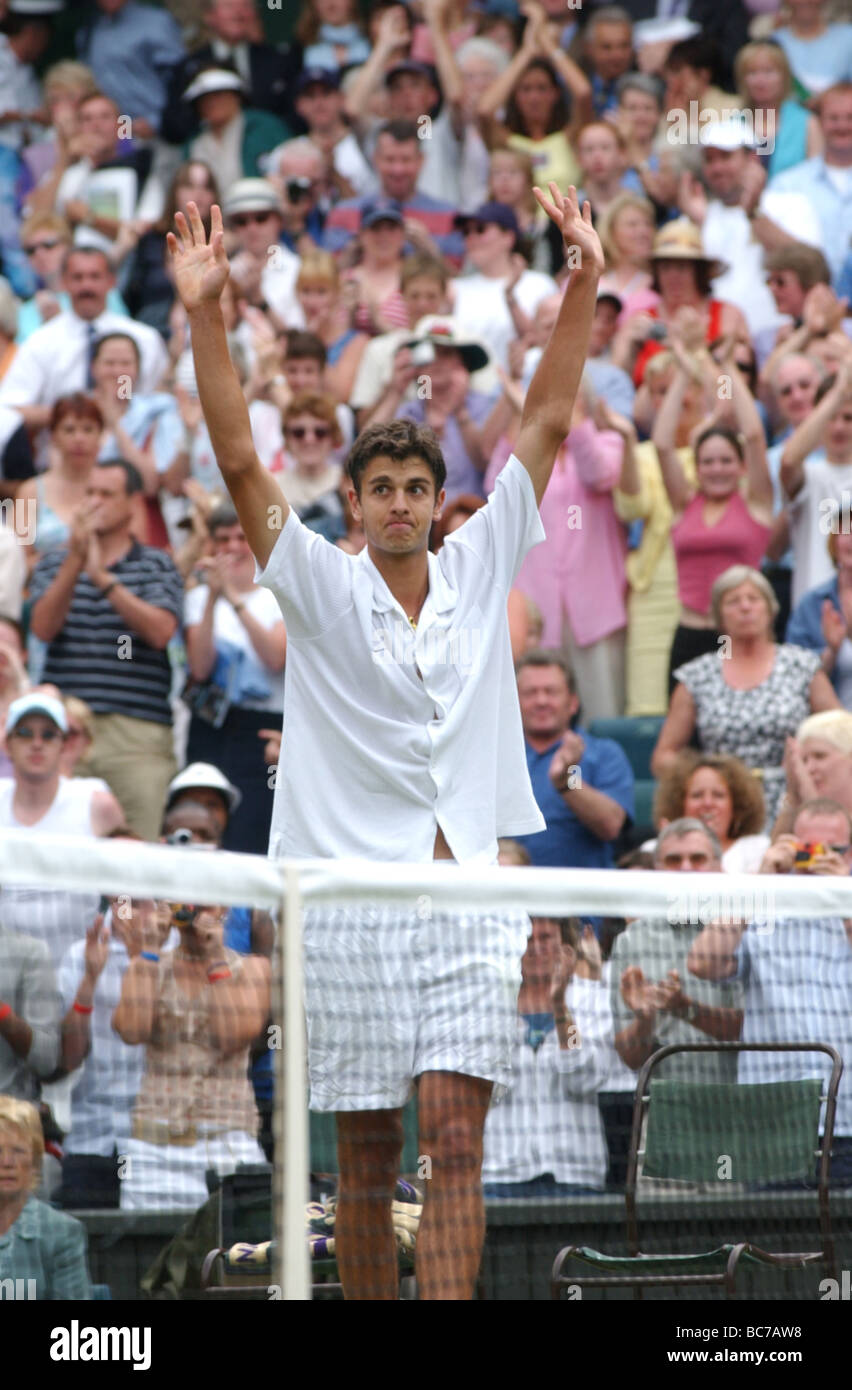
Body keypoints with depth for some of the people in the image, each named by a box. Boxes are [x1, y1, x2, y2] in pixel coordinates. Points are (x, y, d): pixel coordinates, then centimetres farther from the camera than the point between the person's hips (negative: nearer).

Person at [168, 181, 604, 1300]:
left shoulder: (480, 571, 8)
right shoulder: (321, 587, 3)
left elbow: (546, 425, 7)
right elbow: (240, 461, -7)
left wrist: (584, 284, 0)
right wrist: (205, 316, -18)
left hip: (469, 895, 1)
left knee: (455, 1139, -9)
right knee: (366, 1160, 4)